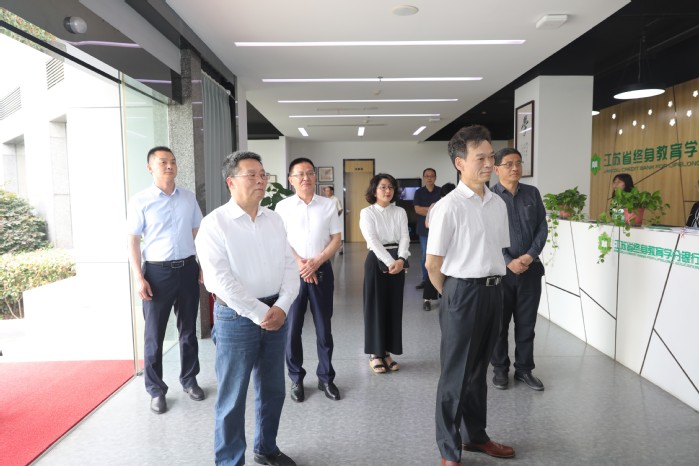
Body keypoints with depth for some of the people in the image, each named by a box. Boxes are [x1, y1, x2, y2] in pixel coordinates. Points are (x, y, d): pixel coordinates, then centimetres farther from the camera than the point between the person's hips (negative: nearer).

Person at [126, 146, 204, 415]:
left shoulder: (189, 198, 5)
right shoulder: (141, 201, -6)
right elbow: (133, 241, -5)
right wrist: (138, 278, -11)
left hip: (187, 269, 4)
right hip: (158, 271, -3)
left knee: (188, 330, 14)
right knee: (154, 335, 7)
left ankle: (189, 380, 31)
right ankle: (156, 390, 22)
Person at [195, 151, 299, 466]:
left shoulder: (274, 219, 7)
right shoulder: (214, 223, -10)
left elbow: (289, 265, 5)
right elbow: (221, 280, -16)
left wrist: (281, 306, -9)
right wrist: (259, 314, -16)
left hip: (276, 313, 6)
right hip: (236, 316, -5)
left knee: (272, 390, 19)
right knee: (232, 396, 8)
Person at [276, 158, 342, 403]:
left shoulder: (328, 205, 3)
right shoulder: (283, 207, 0)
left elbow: (336, 240, 2)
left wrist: (316, 262, -11)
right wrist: (299, 264, -13)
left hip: (322, 270, 1)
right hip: (293, 271, -1)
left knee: (324, 327, 9)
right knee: (292, 327, 5)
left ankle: (326, 377, 25)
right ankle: (296, 379, 22)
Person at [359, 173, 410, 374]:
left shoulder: (400, 212, 9)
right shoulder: (367, 213, -2)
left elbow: (405, 237, -1)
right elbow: (373, 241, -12)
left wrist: (401, 259, -19)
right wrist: (389, 262, -23)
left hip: (398, 261, 4)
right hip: (377, 261, -4)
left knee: (394, 307, 8)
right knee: (376, 307, 2)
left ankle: (387, 352, 21)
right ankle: (375, 354, 13)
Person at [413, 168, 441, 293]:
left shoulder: (441, 191, 3)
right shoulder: (419, 192, 7)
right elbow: (417, 209, -3)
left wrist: (426, 211, -10)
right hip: (424, 229, 1)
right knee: (425, 256, 6)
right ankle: (425, 280, 15)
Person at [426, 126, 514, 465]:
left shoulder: (498, 204, 6)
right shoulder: (448, 207, -15)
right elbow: (433, 264, -11)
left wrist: (492, 284, 12)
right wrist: (453, 296, 2)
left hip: (493, 291, 7)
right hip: (463, 292, -6)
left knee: (479, 370, 21)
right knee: (455, 373, 6)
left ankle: (475, 435, 41)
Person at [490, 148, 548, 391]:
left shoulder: (532, 193, 6)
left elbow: (542, 227, 5)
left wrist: (530, 255, -9)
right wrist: (509, 262, -15)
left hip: (530, 268, 3)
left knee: (526, 323, 12)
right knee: (499, 322, 9)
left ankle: (524, 368, 26)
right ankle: (500, 369, 25)